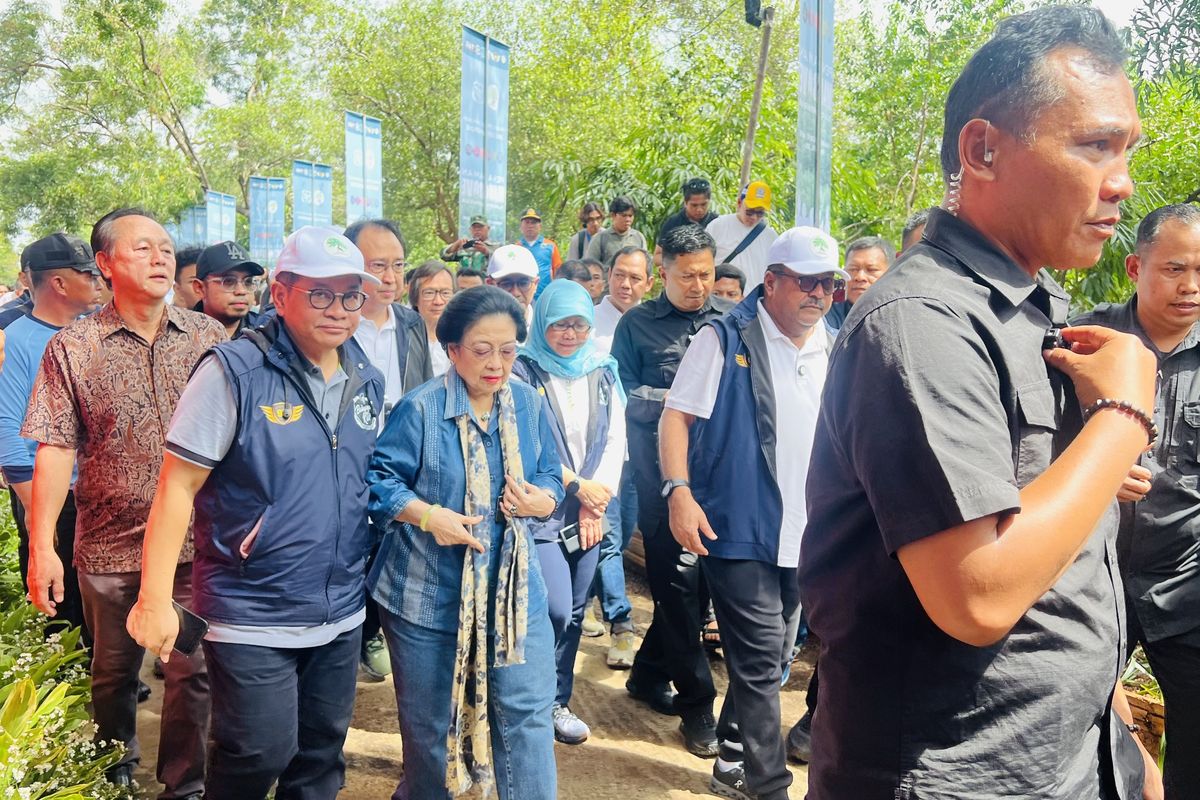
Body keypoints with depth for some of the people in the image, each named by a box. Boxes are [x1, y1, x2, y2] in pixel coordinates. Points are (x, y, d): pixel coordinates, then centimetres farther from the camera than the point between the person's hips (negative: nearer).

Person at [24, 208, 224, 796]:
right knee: (114, 672, 18)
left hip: (197, 541, 0)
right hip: (110, 546, 0)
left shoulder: (208, 336, 1)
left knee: (192, 671, 6)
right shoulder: (72, 348, -2)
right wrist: (41, 546, -10)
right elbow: (55, 450, -5)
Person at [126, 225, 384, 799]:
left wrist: (369, 578, 12)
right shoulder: (235, 370, -15)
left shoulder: (368, 381, 3)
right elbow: (178, 485, -15)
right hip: (252, 619, -5)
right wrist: (155, 598, -17)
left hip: (342, 615, 6)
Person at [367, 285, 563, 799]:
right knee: (431, 718, 14)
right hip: (430, 591, -3)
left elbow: (551, 476, 8)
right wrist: (428, 515, -24)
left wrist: (541, 500, -15)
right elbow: (378, 479, -10)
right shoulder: (420, 409, -13)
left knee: (527, 710, 2)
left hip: (512, 589, 3)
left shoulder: (529, 404, 0)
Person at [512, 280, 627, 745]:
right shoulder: (522, 372, -6)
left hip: (588, 514, 5)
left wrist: (596, 501, -5)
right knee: (555, 611, -12)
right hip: (540, 513, -5)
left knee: (573, 614, 10)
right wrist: (577, 487, -10)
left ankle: (558, 702, 26)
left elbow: (615, 439, 6)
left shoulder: (603, 374, 10)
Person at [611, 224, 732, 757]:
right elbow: (621, 393, 0)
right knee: (680, 579, -3)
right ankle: (696, 703, 10)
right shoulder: (637, 324, 5)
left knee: (701, 578, 9)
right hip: (662, 470, -3)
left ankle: (649, 674, 30)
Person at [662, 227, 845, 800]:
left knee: (768, 661, 16)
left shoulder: (832, 351, 9)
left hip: (805, 536, 6)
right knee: (761, 664, -3)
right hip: (739, 531, -6)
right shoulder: (726, 339, -7)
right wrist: (680, 492, -20)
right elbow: (676, 415, -9)